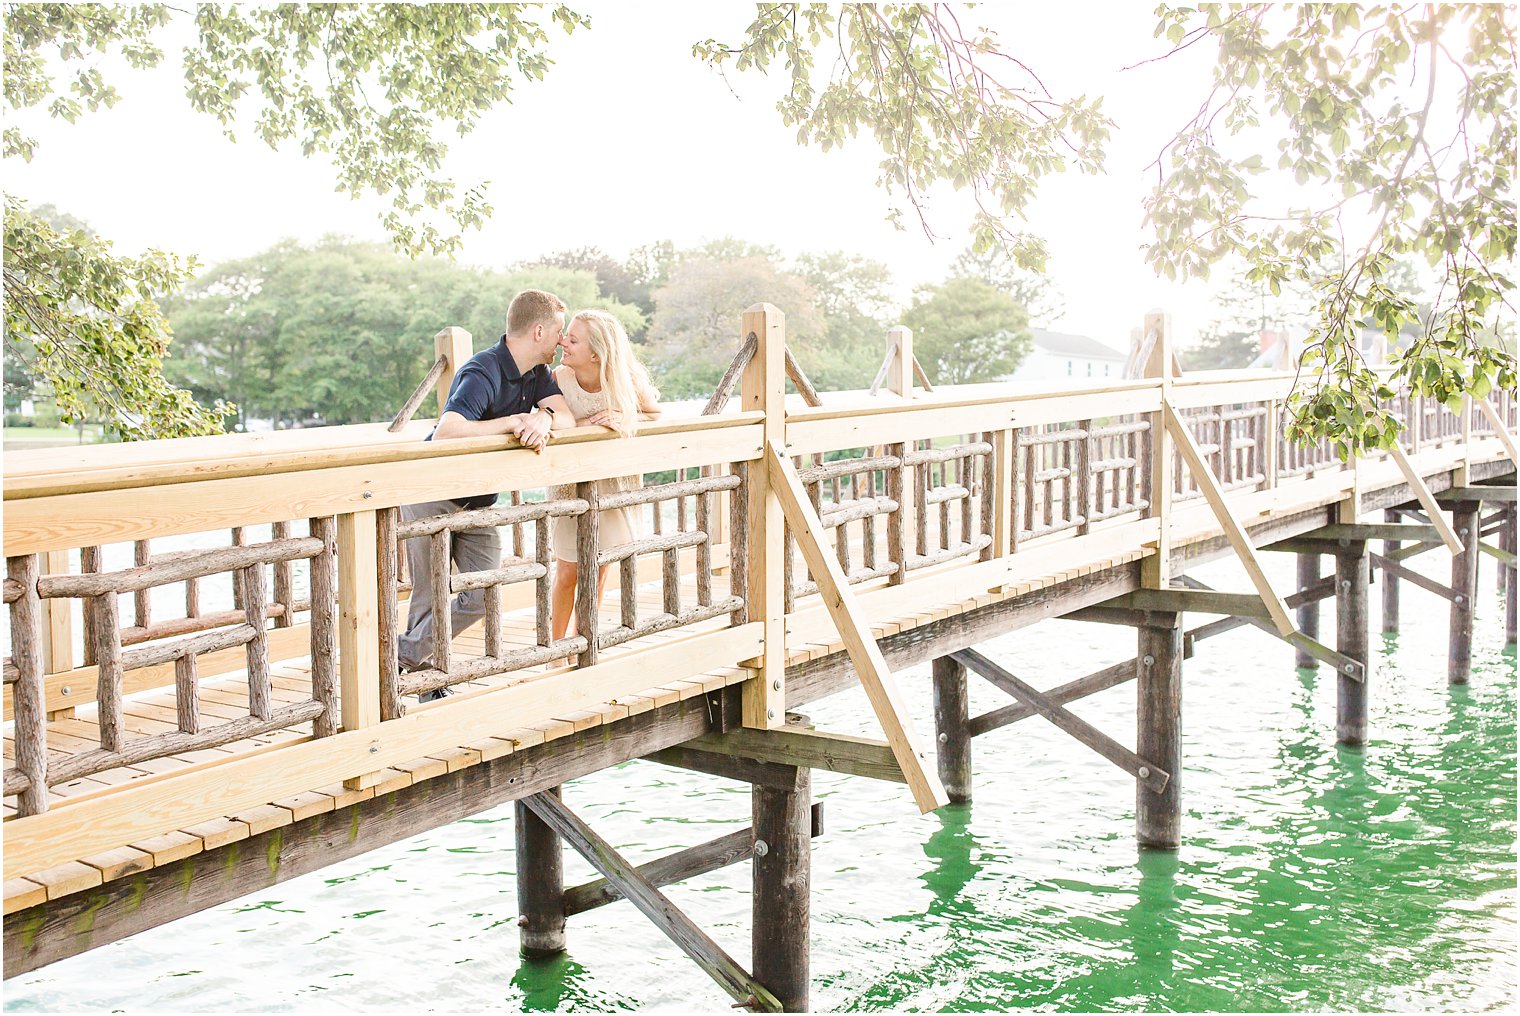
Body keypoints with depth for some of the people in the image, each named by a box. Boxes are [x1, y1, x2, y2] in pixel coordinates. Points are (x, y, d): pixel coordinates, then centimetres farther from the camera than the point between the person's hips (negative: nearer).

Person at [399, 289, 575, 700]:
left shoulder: (536, 373, 2)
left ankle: (408, 655, 12)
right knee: (430, 598, -1)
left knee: (485, 595, -2)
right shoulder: (483, 373, -26)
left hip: (478, 501, 8)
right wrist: (512, 422, -36)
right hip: (432, 497, -7)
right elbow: (446, 431, -40)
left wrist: (543, 418, -33)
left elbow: (566, 416, -11)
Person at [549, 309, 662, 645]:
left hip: (613, 482, 2)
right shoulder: (558, 378, -21)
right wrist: (588, 423, -38)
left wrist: (625, 421, -25)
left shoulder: (628, 380, -20)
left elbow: (657, 416, -7)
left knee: (597, 572, 12)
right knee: (567, 573, 1)